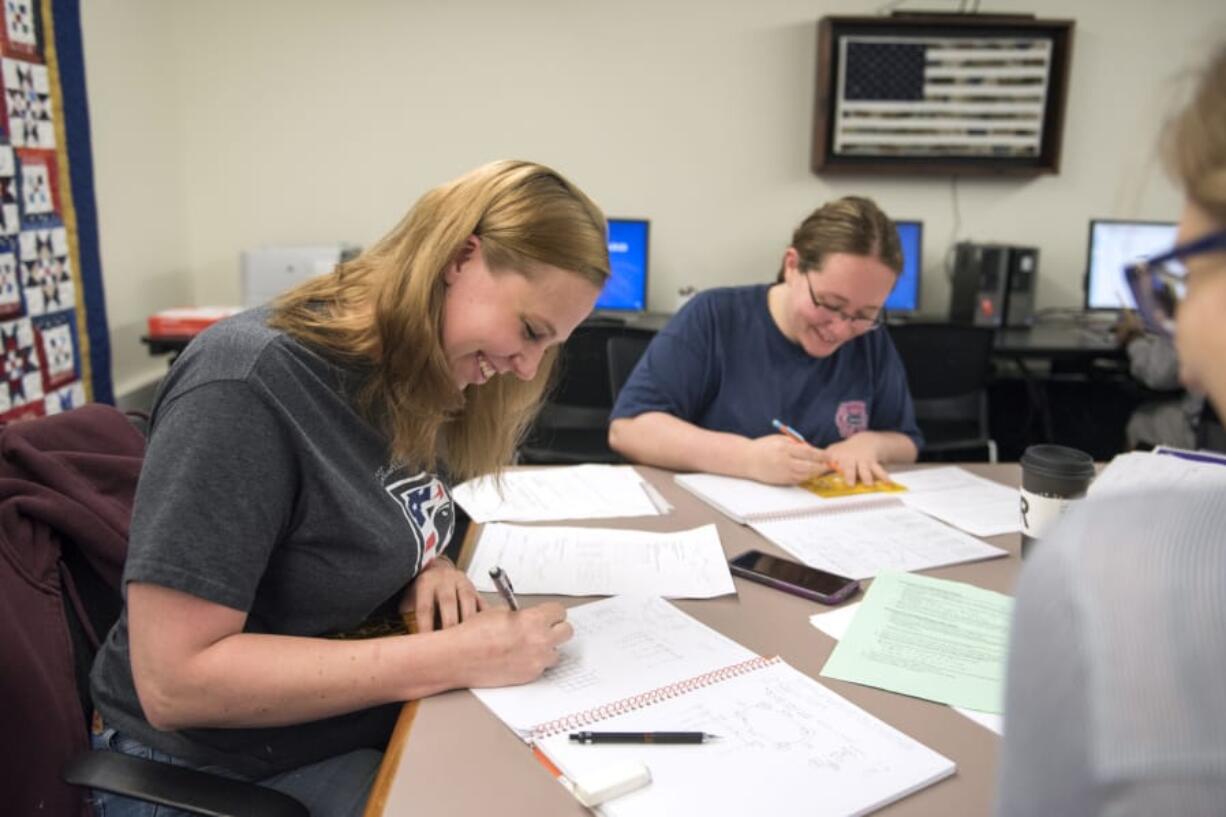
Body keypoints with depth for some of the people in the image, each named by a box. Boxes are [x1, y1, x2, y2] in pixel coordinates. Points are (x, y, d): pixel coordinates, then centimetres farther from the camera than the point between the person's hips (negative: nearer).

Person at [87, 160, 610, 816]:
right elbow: (175, 681, -26)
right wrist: (454, 657, -28)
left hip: (378, 715, 7)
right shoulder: (244, 386, -25)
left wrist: (424, 571, -9)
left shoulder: (408, 373, -2)